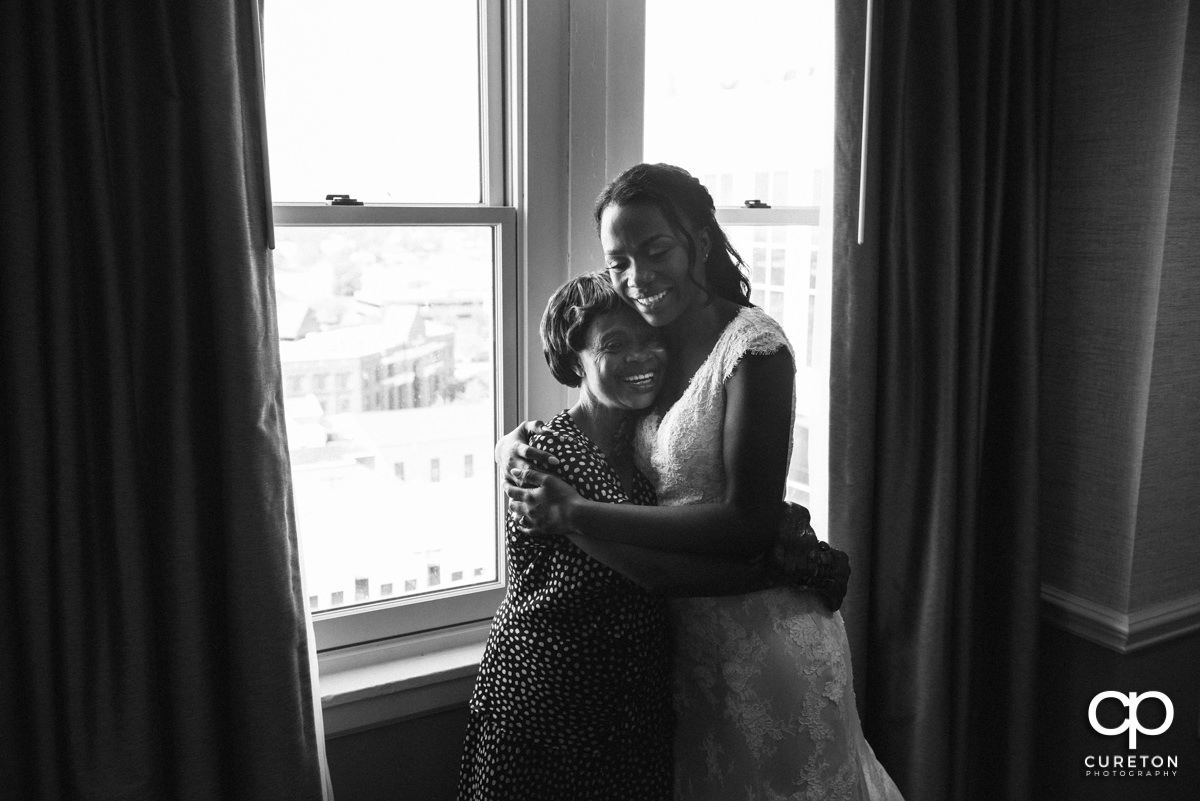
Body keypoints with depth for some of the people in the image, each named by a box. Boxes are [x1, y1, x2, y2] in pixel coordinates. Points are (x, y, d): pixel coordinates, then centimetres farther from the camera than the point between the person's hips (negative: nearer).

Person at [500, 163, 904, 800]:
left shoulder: (753, 347, -20)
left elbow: (749, 522, -24)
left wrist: (576, 515, -27)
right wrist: (516, 448, -15)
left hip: (761, 634, -6)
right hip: (685, 630, 7)